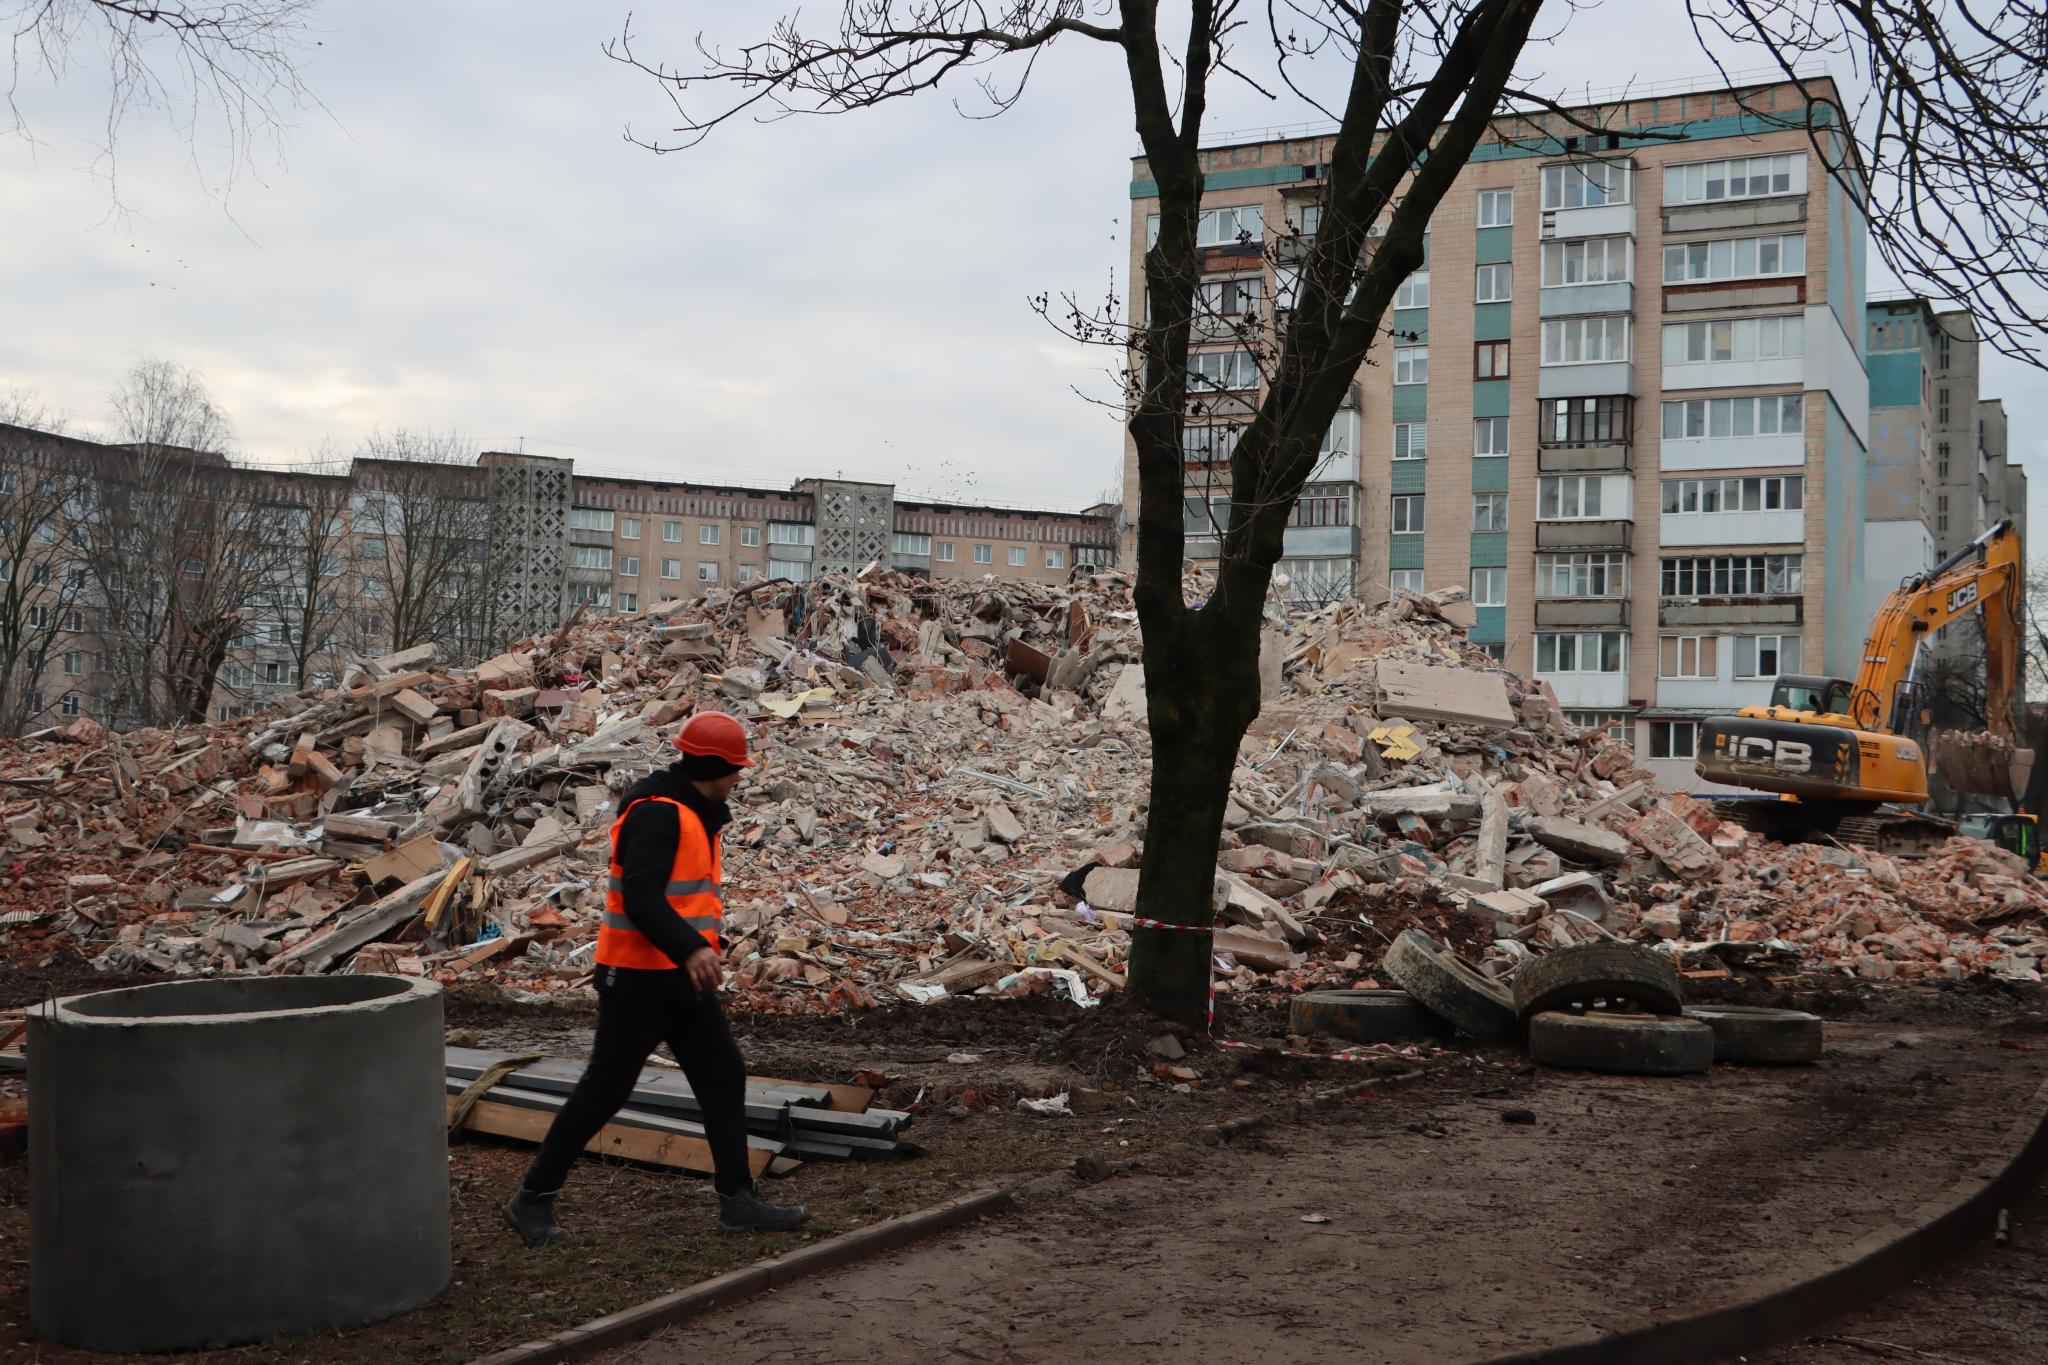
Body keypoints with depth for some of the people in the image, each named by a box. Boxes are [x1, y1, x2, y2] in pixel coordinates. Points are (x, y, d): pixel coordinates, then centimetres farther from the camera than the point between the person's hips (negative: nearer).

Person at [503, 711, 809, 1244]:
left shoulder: (694, 813, 13)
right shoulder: (657, 814, -19)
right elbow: (641, 896, -29)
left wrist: (706, 942, 21)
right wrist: (689, 949, -39)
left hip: (680, 975, 10)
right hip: (639, 979, -10)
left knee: (723, 1076, 9)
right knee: (604, 1090, -1)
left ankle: (738, 1200, 15)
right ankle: (533, 1199, 12)